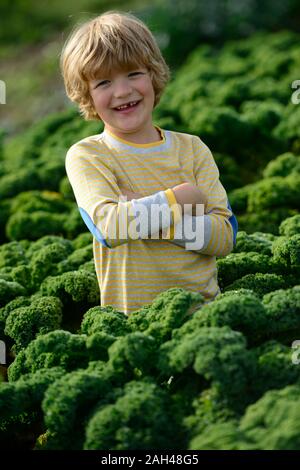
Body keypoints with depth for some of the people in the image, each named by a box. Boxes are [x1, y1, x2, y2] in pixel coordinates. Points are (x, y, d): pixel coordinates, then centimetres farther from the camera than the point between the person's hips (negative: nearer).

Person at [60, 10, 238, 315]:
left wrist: (139, 212, -13)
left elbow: (225, 238, -3)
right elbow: (108, 226, -18)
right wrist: (182, 198, -8)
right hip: (129, 319, -2)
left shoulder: (192, 149, 7)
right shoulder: (85, 155, 0)